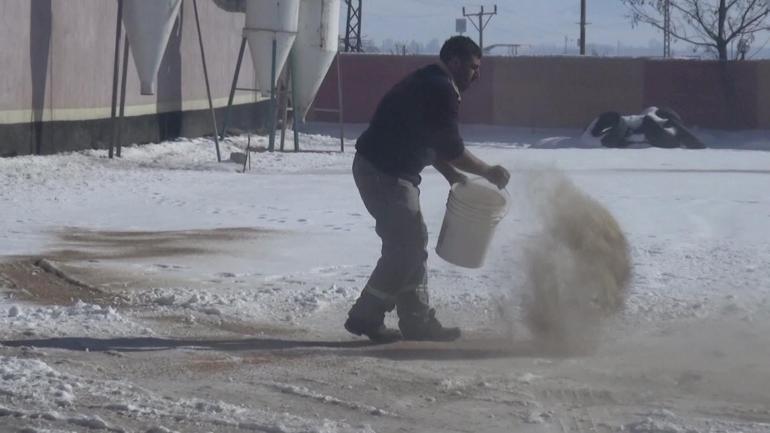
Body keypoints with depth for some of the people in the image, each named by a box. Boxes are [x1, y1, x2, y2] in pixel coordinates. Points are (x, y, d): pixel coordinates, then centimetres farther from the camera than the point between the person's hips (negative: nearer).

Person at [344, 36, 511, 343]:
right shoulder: (440, 91, -16)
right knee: (404, 247, -7)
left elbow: (429, 142, 23)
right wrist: (488, 172, -5)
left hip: (383, 170, 11)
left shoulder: (429, 84, 17)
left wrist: (452, 174, 13)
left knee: (412, 244, 13)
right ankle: (365, 317, -2)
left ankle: (417, 321, 16)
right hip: (384, 175, -11)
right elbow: (452, 149, -17)